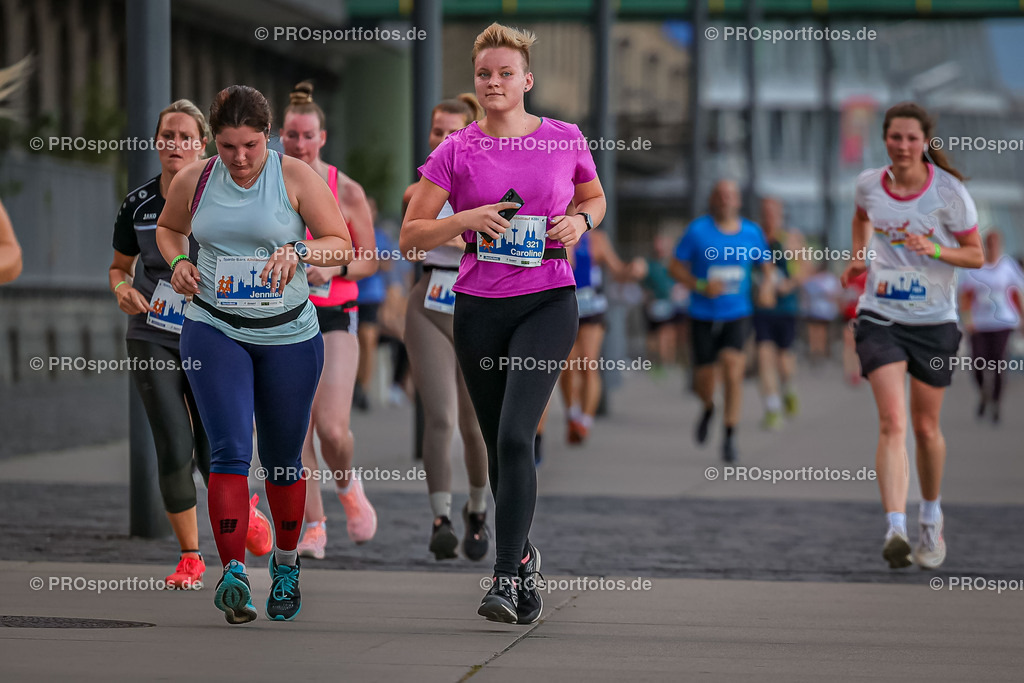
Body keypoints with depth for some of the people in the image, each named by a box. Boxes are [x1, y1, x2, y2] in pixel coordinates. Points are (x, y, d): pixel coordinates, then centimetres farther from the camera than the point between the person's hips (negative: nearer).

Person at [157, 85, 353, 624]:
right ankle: (233, 573, -21)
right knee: (230, 450, -16)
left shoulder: (296, 177, -5)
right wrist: (178, 262, 1)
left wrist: (299, 251, -21)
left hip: (288, 335, 0)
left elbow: (343, 244, -3)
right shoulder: (192, 181, 2)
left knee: (283, 460, 10)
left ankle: (286, 564, 32)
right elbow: (168, 228, 22)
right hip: (213, 331, 0)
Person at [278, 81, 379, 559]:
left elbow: (370, 260, 4)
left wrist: (332, 268, -13)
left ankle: (348, 486, 17)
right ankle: (314, 527, 6)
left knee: (332, 429, -14)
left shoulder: (346, 192, 0)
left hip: (334, 319, -2)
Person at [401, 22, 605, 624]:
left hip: (548, 302, -2)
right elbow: (411, 234, 2)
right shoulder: (456, 151, 1)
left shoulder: (566, 139, 1)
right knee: (500, 446, 11)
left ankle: (505, 579, -19)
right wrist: (467, 220, -15)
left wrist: (580, 221, -3)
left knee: (516, 435, -19)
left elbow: (595, 198, 19)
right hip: (479, 308, 2)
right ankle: (523, 557, 33)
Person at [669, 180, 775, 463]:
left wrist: (766, 286, -5)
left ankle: (730, 437, -11)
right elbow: (675, 267, -1)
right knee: (704, 377, 7)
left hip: (737, 315, 0)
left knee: (733, 370, -19)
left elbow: (767, 265, 17)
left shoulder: (752, 232, 2)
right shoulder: (698, 230, -6)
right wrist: (701, 286, -17)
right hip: (703, 315, 0)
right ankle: (708, 408, 44)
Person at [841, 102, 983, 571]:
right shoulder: (868, 185, -1)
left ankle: (931, 520, 34)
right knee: (892, 422, -16)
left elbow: (976, 254, -3)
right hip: (880, 317, 0)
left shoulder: (949, 191, -9)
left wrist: (933, 249, -20)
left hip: (934, 322, 0)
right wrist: (858, 256, 11)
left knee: (925, 427, 10)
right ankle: (895, 529, -27)